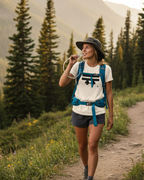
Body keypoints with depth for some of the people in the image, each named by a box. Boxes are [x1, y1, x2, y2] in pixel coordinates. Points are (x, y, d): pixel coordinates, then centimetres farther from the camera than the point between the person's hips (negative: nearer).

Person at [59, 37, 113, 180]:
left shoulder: (105, 69, -5)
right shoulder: (78, 66, -4)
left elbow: (109, 93, 0)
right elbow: (62, 84, -13)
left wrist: (111, 116, 1)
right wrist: (70, 65, -22)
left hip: (97, 112, -2)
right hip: (79, 111, 2)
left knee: (92, 145, -14)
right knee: (82, 145, 14)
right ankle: (87, 168, 43)